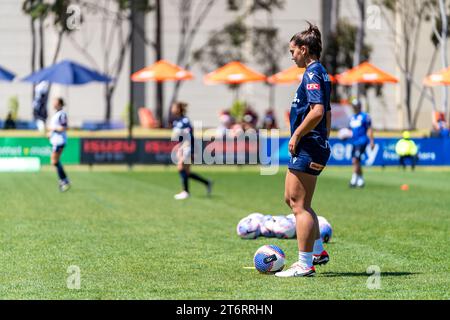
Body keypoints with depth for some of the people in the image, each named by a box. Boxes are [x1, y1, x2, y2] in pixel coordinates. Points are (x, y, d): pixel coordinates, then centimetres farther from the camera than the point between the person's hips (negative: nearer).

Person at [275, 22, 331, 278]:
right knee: (292, 199, 18)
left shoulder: (312, 73, -14)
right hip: (316, 146, 10)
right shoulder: (321, 73, 17)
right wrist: (323, 140, 25)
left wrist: (297, 135, -17)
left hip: (307, 148, -10)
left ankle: (305, 265, -3)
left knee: (300, 205, -6)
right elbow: (327, 114, 23)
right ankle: (318, 251, 23)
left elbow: (317, 111, -26)